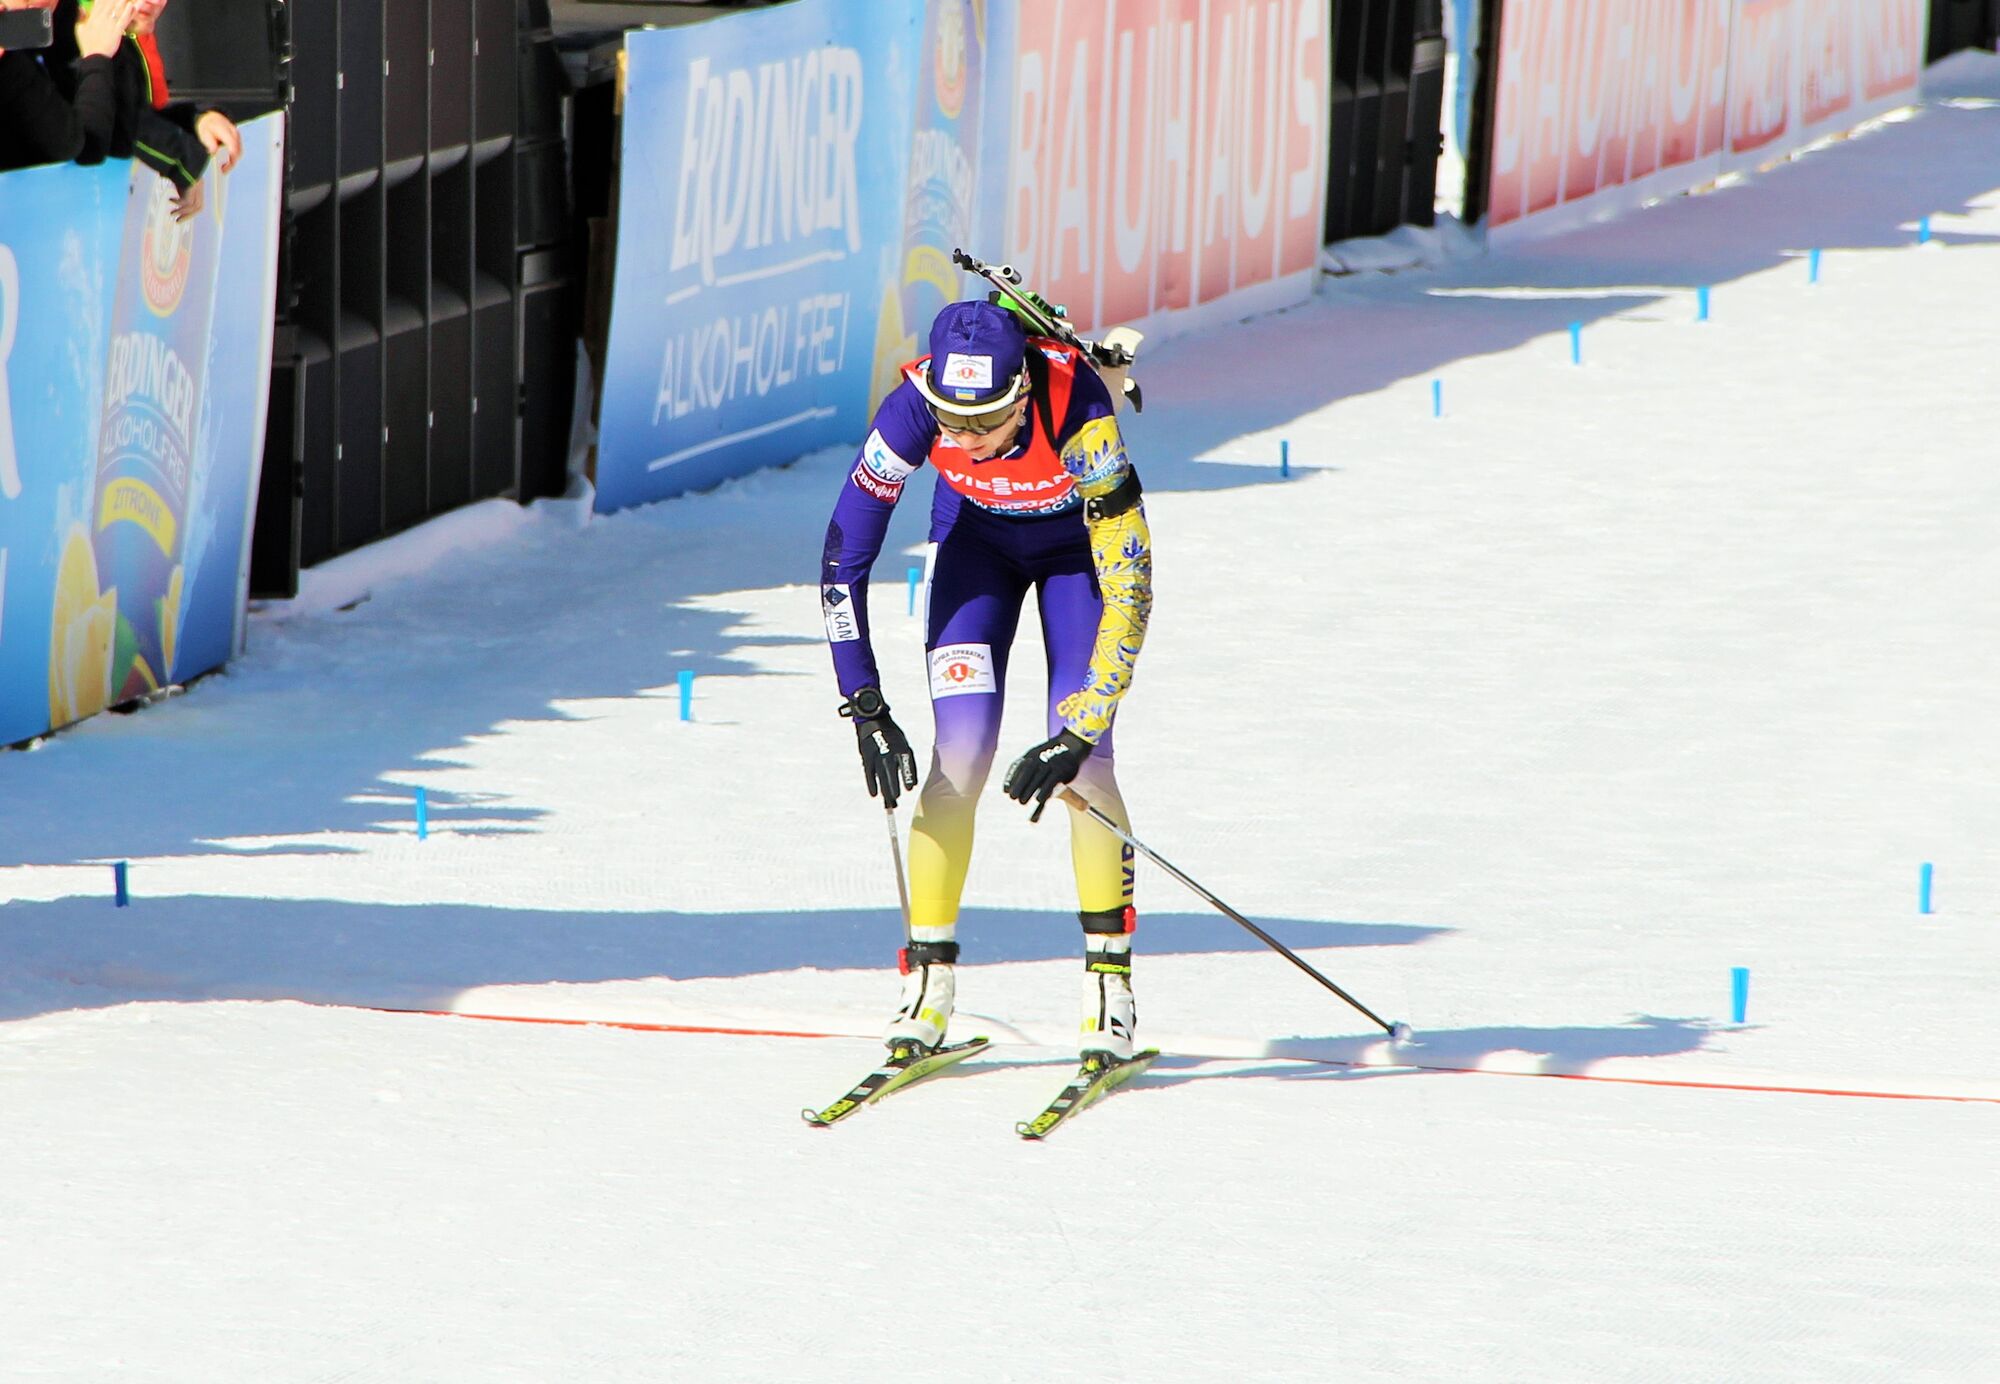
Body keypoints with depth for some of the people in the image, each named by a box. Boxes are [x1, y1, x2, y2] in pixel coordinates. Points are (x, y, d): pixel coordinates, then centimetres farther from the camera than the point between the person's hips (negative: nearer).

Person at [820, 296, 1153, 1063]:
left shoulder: (1077, 411, -40)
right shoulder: (915, 403, -34)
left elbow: (1129, 591, -36)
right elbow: (843, 555, -24)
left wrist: (1079, 732, -40)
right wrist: (865, 707, -27)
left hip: (1078, 539, -2)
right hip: (975, 534, 2)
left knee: (1083, 762, -16)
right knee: (960, 754, -13)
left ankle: (1109, 974, -2)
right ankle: (928, 974, -3)